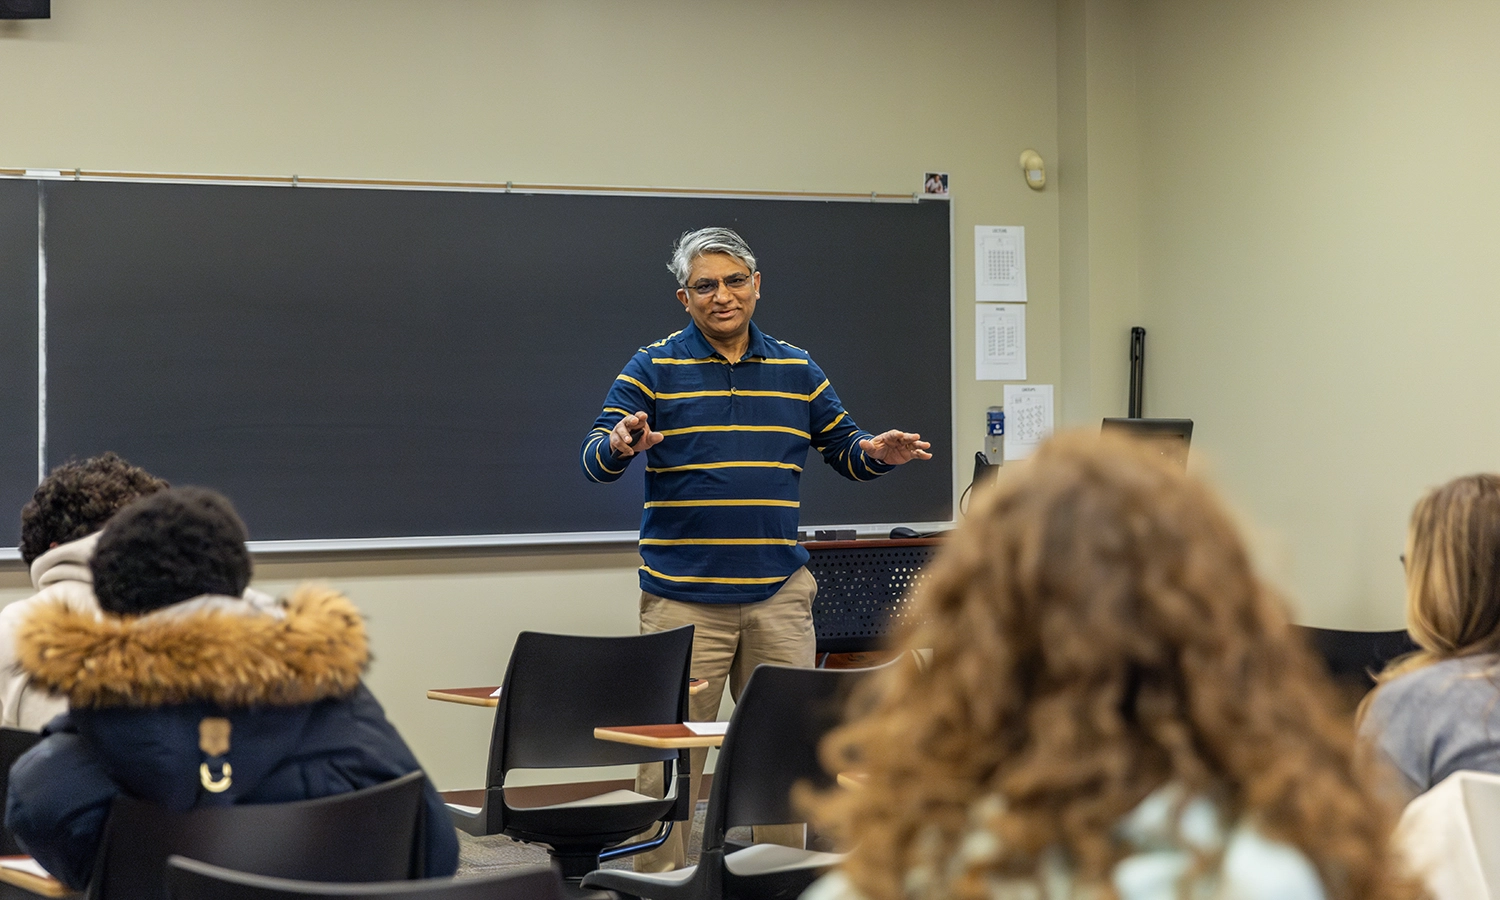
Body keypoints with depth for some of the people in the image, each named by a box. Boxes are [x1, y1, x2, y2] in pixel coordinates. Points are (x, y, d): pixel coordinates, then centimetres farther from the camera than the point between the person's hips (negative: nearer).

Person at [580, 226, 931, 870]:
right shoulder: (654, 369, 2)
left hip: (778, 595, 3)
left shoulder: (796, 370, 13)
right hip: (683, 598, -3)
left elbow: (843, 450, 17)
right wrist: (620, 444, -27)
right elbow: (595, 461, -4)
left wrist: (878, 454, -6)